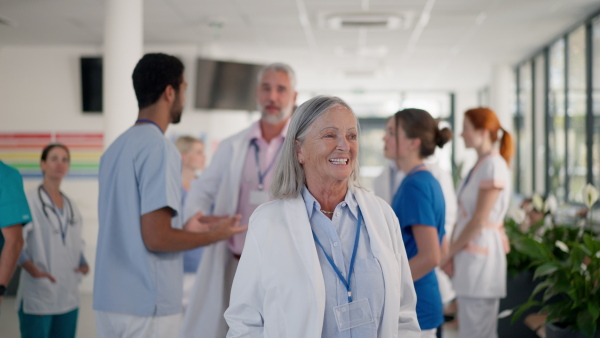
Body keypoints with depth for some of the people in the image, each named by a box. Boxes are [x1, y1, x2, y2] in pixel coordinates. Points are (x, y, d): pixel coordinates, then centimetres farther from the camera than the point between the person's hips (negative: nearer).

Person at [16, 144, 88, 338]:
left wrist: (83, 264, 3)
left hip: (69, 298, 6)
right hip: (37, 298, -6)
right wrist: (33, 270, -25)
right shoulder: (29, 201, -5)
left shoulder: (71, 206, 16)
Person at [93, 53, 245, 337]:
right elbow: (156, 238, -19)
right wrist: (217, 234, -6)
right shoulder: (159, 148, -14)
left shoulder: (115, 148, 12)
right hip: (146, 307, -8)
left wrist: (185, 229, 20)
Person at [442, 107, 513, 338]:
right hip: (468, 254, 9)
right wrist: (451, 252, 4)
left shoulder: (493, 165, -12)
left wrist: (449, 252, -8)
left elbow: (479, 221, -16)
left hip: (481, 254, -9)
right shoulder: (479, 165, 16)